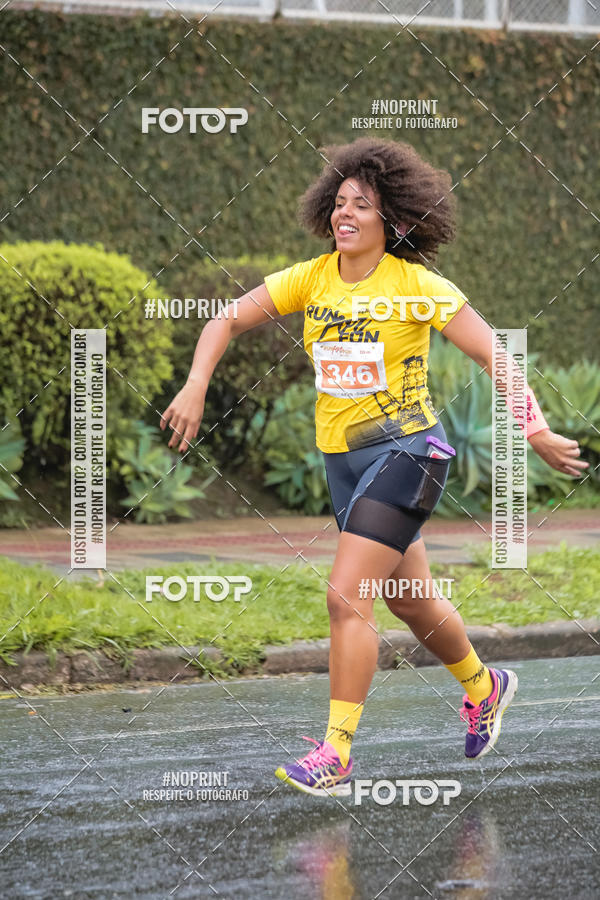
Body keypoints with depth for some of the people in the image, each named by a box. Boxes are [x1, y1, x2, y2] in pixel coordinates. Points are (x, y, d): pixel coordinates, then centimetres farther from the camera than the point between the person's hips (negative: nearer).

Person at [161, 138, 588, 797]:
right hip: (341, 457, 6)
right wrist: (195, 388, -14)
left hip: (404, 448, -6)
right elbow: (228, 321, 3)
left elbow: (493, 356, -10)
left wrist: (537, 433, -14)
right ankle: (483, 688, 46)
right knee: (413, 603, 20)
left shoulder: (417, 286, -12)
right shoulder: (311, 279, 1)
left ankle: (334, 755, -14)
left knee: (346, 595, -17)